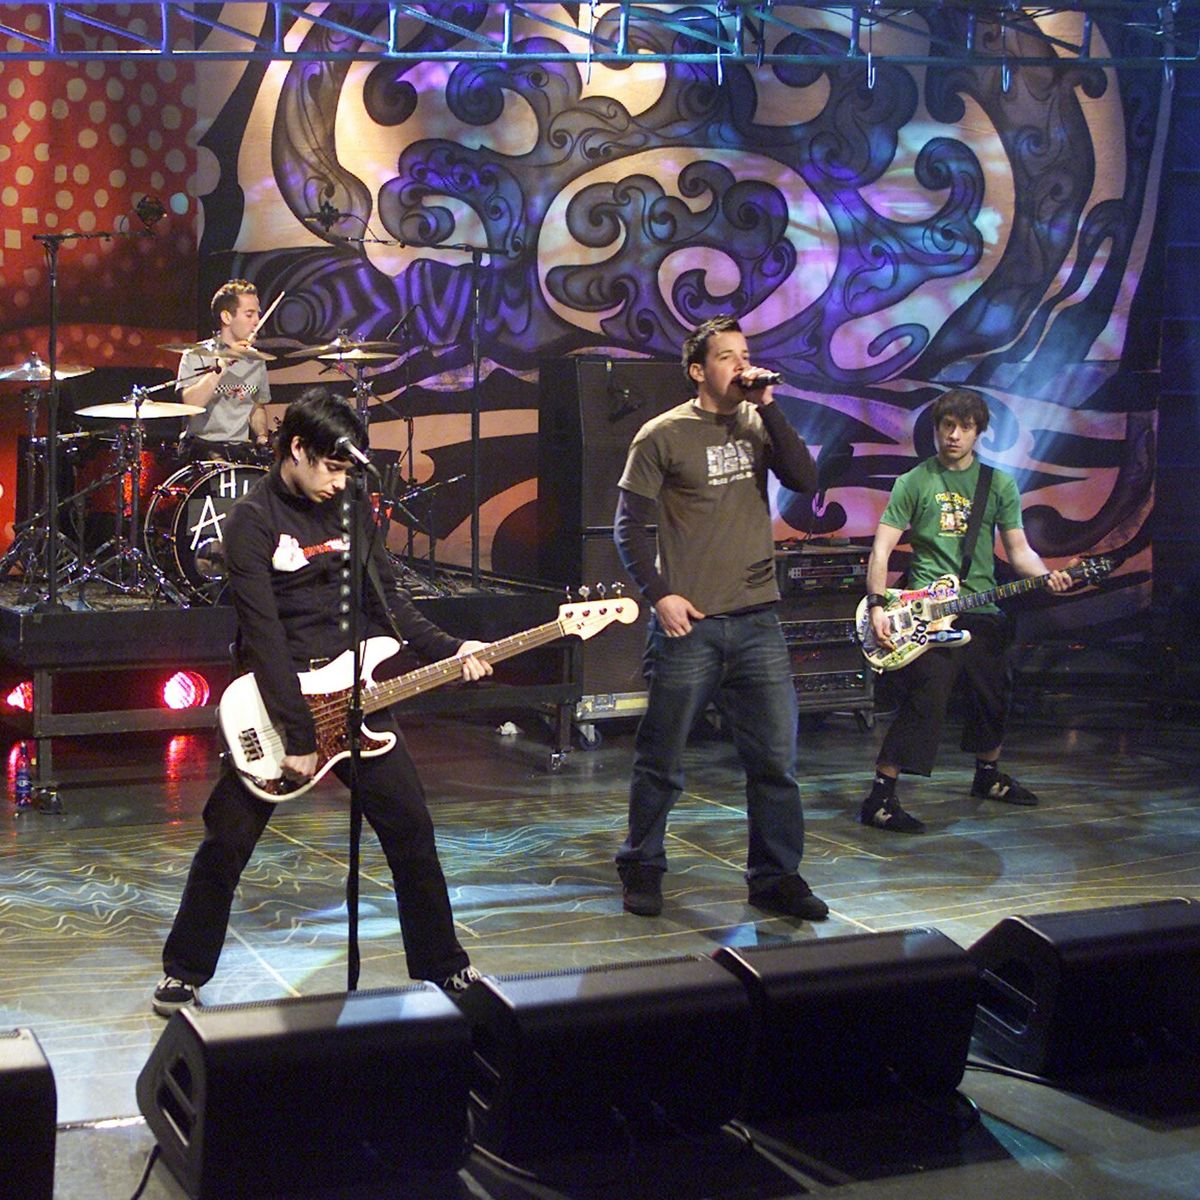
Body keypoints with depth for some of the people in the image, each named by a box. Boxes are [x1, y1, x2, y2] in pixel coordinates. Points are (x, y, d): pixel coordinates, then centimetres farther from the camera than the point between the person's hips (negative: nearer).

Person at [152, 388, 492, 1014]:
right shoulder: (252, 521, -11)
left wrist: (447, 650, -3)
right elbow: (263, 634, -18)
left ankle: (442, 967, 18)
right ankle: (184, 973, 18)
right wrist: (295, 733, -23)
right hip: (278, 697, -5)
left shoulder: (345, 509, 7)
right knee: (227, 842, 0)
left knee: (411, 831, 4)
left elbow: (386, 599, 11)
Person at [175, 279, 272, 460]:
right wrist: (221, 366, -23)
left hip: (242, 447, 5)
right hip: (203, 444, -5)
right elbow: (189, 404, -19)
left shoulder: (255, 360, 13)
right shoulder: (197, 355, -4)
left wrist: (262, 436, 6)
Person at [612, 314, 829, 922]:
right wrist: (659, 594, -10)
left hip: (757, 622, 4)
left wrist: (768, 406, -10)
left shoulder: (757, 426, 10)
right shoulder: (663, 435, -2)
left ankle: (776, 877, 15)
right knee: (662, 763, 5)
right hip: (689, 623, -4)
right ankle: (642, 869, 21)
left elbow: (804, 479, -6)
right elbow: (631, 525, -1)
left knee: (776, 761, 4)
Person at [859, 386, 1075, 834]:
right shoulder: (914, 482, 1)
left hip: (982, 610, 5)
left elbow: (1018, 549, 10)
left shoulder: (1000, 484, 11)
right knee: (925, 700, -18)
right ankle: (880, 796, -14)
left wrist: (1046, 575, -10)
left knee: (993, 698, 17)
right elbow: (881, 549, -3)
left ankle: (987, 776, 42)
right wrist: (877, 606, -15)